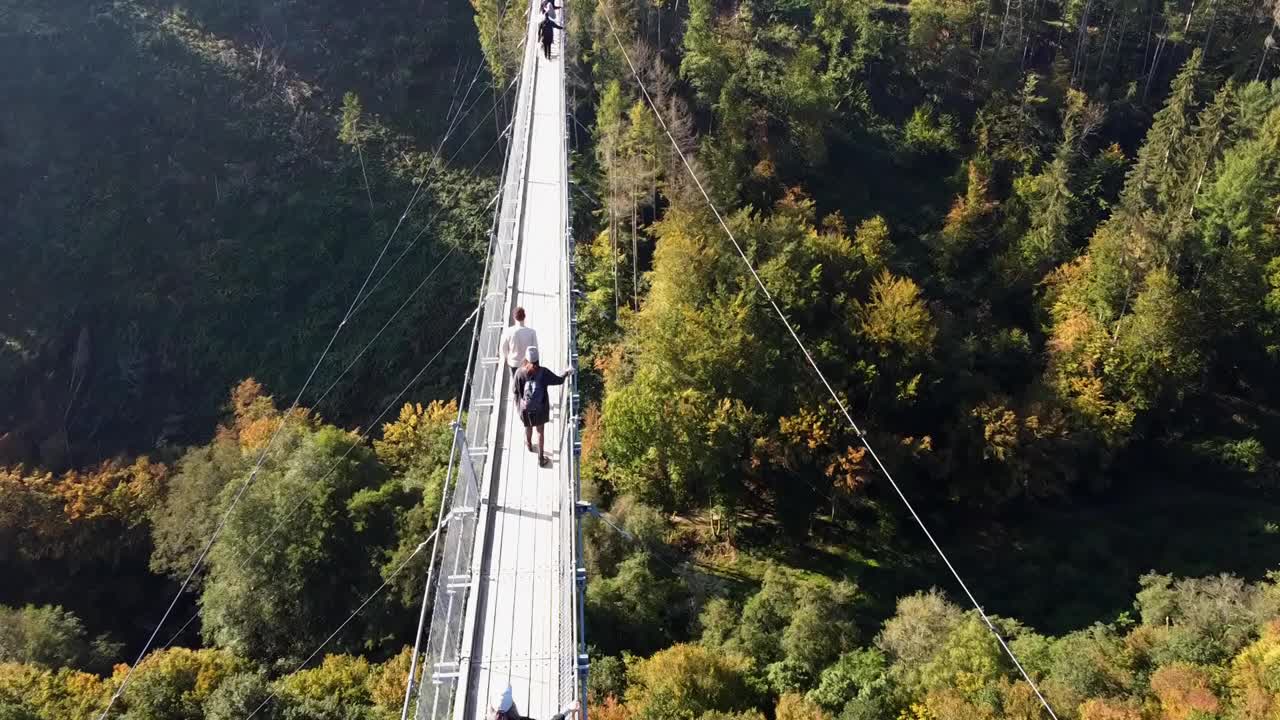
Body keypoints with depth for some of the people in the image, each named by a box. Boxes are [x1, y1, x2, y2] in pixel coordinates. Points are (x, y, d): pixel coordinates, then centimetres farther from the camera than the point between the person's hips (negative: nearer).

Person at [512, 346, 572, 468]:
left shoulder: (520, 372, -23)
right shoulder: (543, 372, -24)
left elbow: (515, 390, -11)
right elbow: (559, 380, -10)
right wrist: (567, 373, 10)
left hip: (526, 407, 1)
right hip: (541, 407, -1)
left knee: (528, 427, 30)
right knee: (540, 431, 19)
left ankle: (529, 444, 59)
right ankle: (541, 459, 28)